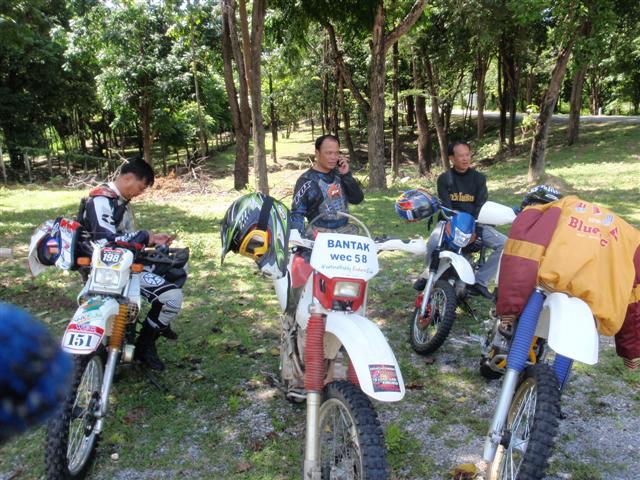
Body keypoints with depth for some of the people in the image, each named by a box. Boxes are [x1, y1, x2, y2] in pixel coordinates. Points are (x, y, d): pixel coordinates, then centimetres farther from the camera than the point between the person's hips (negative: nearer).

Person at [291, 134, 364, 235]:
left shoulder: (339, 173, 10)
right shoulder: (306, 180, -7)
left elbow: (357, 199, 7)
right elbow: (297, 213, -6)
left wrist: (347, 175, -3)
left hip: (346, 229, 5)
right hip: (321, 232, -5)